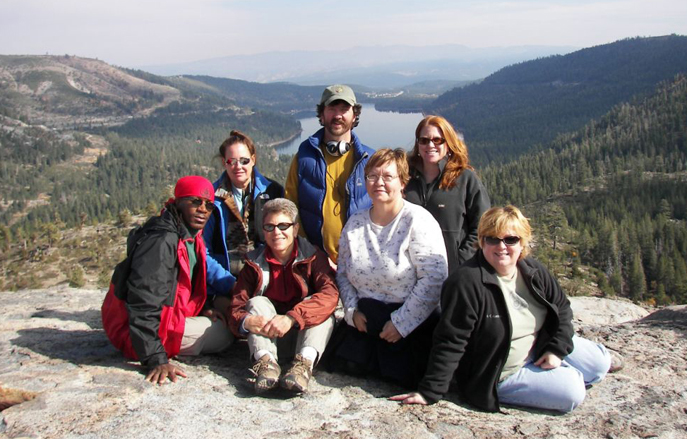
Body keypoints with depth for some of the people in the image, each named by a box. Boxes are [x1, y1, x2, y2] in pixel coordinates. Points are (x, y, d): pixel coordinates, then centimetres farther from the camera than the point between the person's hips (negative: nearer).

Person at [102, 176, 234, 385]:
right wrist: (156, 360, -31)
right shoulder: (161, 241, -25)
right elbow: (144, 305, -29)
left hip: (167, 315, 10)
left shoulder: (190, 236, 6)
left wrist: (204, 309, 2)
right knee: (223, 333, -12)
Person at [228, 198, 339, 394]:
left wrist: (292, 317, -38)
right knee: (257, 303, -20)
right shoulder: (254, 263, 1)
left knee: (318, 306, -25)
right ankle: (266, 361, -40)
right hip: (268, 340, 2)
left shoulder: (313, 256, -6)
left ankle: (305, 362, -43)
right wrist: (246, 321, -33)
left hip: (305, 334, -1)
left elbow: (330, 294, -25)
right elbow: (236, 307, -8)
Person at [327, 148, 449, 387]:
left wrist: (401, 322, -17)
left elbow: (434, 278, -17)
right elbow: (343, 273, 14)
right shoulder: (355, 223, 8)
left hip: (413, 324, -5)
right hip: (363, 322, 5)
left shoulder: (418, 220, -11)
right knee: (342, 365, -6)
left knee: (402, 376, -16)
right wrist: (352, 311, -2)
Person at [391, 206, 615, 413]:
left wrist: (557, 349, -4)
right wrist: (430, 392, -26)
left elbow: (561, 308, 10)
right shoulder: (466, 283, -28)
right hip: (497, 375, -7)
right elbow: (450, 343, -27)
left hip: (538, 350, 7)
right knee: (572, 392, -17)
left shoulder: (534, 271, -5)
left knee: (600, 361, 6)